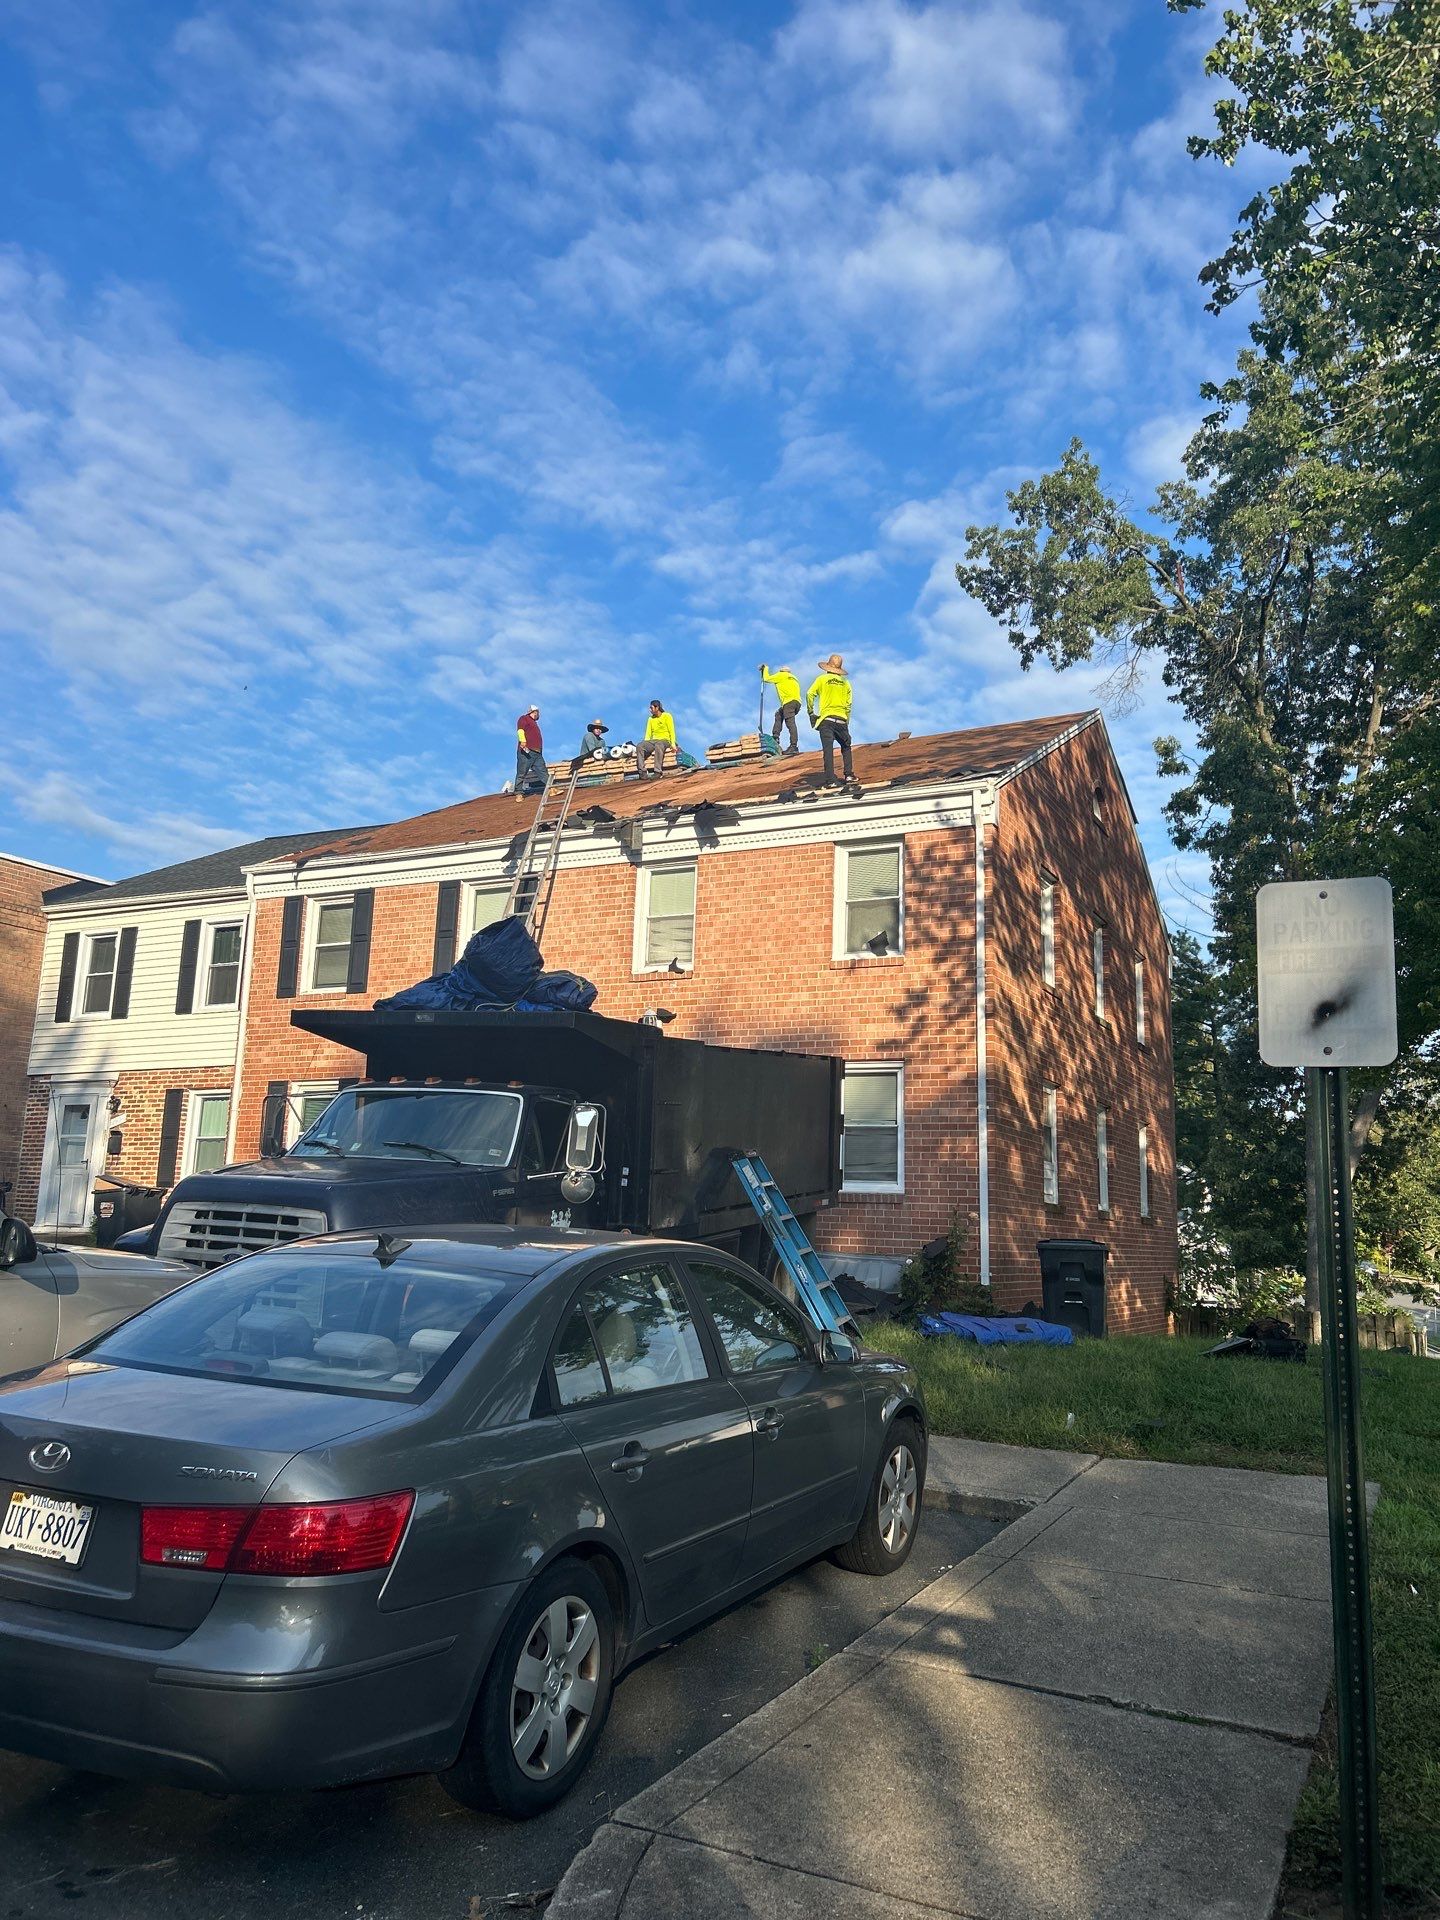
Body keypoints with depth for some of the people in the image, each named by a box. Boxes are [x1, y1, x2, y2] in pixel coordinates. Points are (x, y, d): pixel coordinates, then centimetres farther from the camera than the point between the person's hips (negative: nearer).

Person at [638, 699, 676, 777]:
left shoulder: (667, 716, 3)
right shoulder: (651, 719, 17)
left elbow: (671, 731, -4)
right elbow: (648, 733, 13)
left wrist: (673, 743, -17)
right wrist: (646, 745, -3)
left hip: (665, 740, -5)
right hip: (654, 741, 5)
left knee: (658, 745, -42)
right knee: (640, 746, -26)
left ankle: (658, 772, -48)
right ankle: (642, 772, -33)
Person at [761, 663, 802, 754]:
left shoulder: (781, 675, 12)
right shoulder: (793, 678, 33)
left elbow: (767, 678, 20)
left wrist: (765, 669, 34)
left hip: (789, 701, -8)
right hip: (797, 702, 8)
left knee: (790, 723, -16)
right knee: (779, 714, 25)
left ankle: (794, 746, -28)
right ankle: (775, 737, 14)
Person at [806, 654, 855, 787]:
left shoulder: (821, 679, 4)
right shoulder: (845, 683, 12)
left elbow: (810, 695, -7)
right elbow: (848, 704, 9)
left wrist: (811, 712, 5)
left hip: (826, 719, -2)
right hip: (841, 719, 2)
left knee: (828, 750, -5)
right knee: (846, 748, 18)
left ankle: (830, 780, -10)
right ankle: (849, 775, 11)